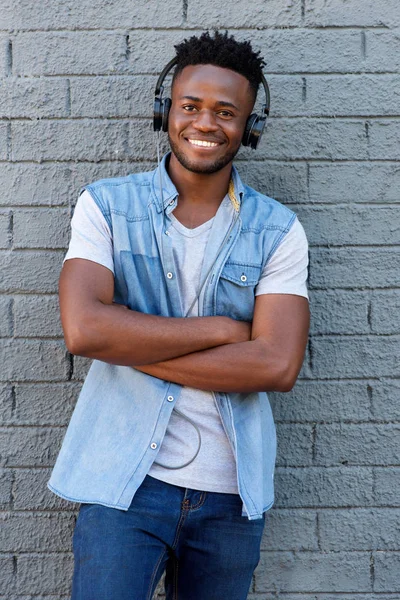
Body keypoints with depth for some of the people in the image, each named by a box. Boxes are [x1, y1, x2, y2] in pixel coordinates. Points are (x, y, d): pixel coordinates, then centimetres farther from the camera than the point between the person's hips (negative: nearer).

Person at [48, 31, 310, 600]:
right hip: (125, 482, -1)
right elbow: (83, 328, -16)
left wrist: (129, 343, -13)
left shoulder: (278, 230, 0)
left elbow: (278, 366, -12)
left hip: (232, 493, 2)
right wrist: (221, 328, -13)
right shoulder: (106, 205, -2)